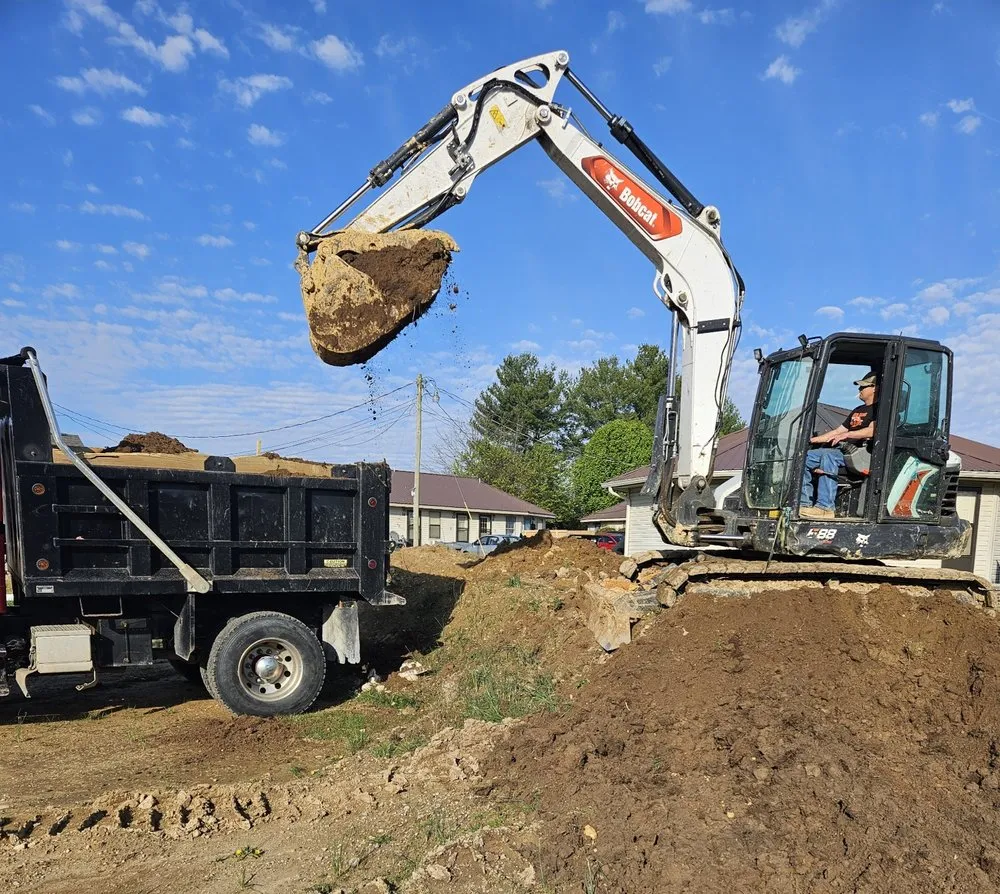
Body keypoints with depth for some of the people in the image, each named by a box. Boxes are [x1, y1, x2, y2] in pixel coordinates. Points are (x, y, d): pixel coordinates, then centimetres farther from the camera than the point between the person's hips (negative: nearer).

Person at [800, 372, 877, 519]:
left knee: (828, 456, -38)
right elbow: (837, 431, 29)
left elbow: (872, 430, -17)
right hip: (844, 450, 9)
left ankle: (825, 507, -42)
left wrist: (846, 435, -27)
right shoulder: (857, 411, 30)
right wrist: (812, 440, 20)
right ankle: (804, 503, -13)